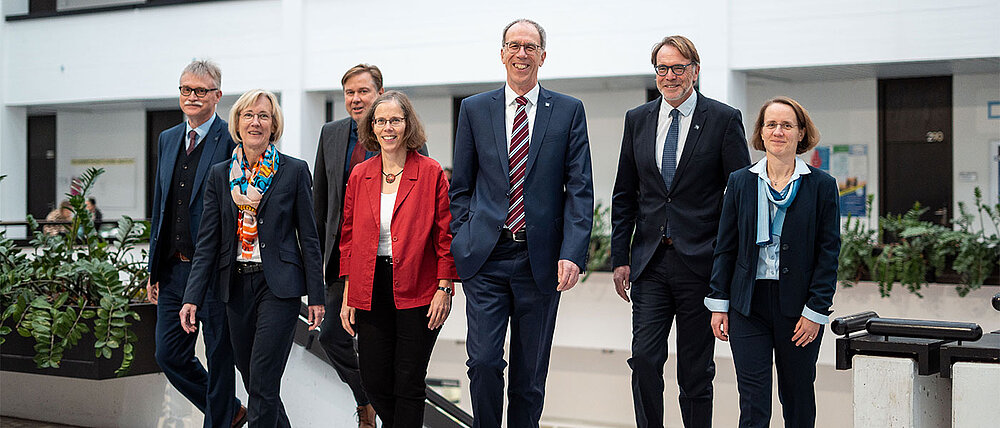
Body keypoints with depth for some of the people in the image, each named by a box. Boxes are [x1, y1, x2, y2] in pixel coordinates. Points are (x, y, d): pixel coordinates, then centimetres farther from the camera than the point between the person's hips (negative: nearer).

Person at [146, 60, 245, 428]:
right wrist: (154, 269, 15)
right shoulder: (167, 140, 13)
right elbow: (159, 207, 18)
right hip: (173, 269, 7)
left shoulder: (233, 142, -9)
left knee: (219, 357, 4)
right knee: (169, 355, 11)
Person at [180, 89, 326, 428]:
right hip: (236, 285, 4)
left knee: (262, 383, -9)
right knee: (253, 382, 11)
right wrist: (192, 297, -3)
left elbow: (309, 237, 0)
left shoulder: (294, 171, -1)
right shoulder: (220, 175, 7)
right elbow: (207, 241, 6)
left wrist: (316, 296, -3)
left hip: (278, 285, -4)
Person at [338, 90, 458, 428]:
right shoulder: (359, 176, 8)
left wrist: (444, 289, -8)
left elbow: (446, 235, -2)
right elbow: (349, 238, 11)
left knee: (409, 384, 0)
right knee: (374, 381, 6)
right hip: (371, 292, 4)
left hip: (417, 292, -3)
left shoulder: (431, 173, -2)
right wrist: (348, 296, 6)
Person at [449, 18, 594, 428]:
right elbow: (461, 186, 11)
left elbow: (580, 189, 0)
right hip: (485, 257, 0)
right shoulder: (474, 109, 8)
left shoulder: (569, 111, 5)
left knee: (530, 373, 8)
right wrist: (463, 241, 1)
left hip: (540, 258, 0)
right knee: (484, 361, -7)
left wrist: (573, 253, -11)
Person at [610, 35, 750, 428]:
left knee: (696, 371, 6)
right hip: (650, 263, 3)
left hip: (701, 263, -3)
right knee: (644, 359, -4)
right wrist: (620, 258, 6)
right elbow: (624, 197, 12)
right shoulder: (637, 120, 9)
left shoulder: (724, 120, -1)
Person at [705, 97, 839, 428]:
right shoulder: (740, 182, 6)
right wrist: (719, 304, 2)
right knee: (753, 401, -3)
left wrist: (816, 311, -8)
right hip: (749, 305, 1)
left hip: (798, 308, -1)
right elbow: (725, 248, 8)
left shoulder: (821, 185, 0)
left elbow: (828, 253, -2)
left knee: (797, 398, 10)